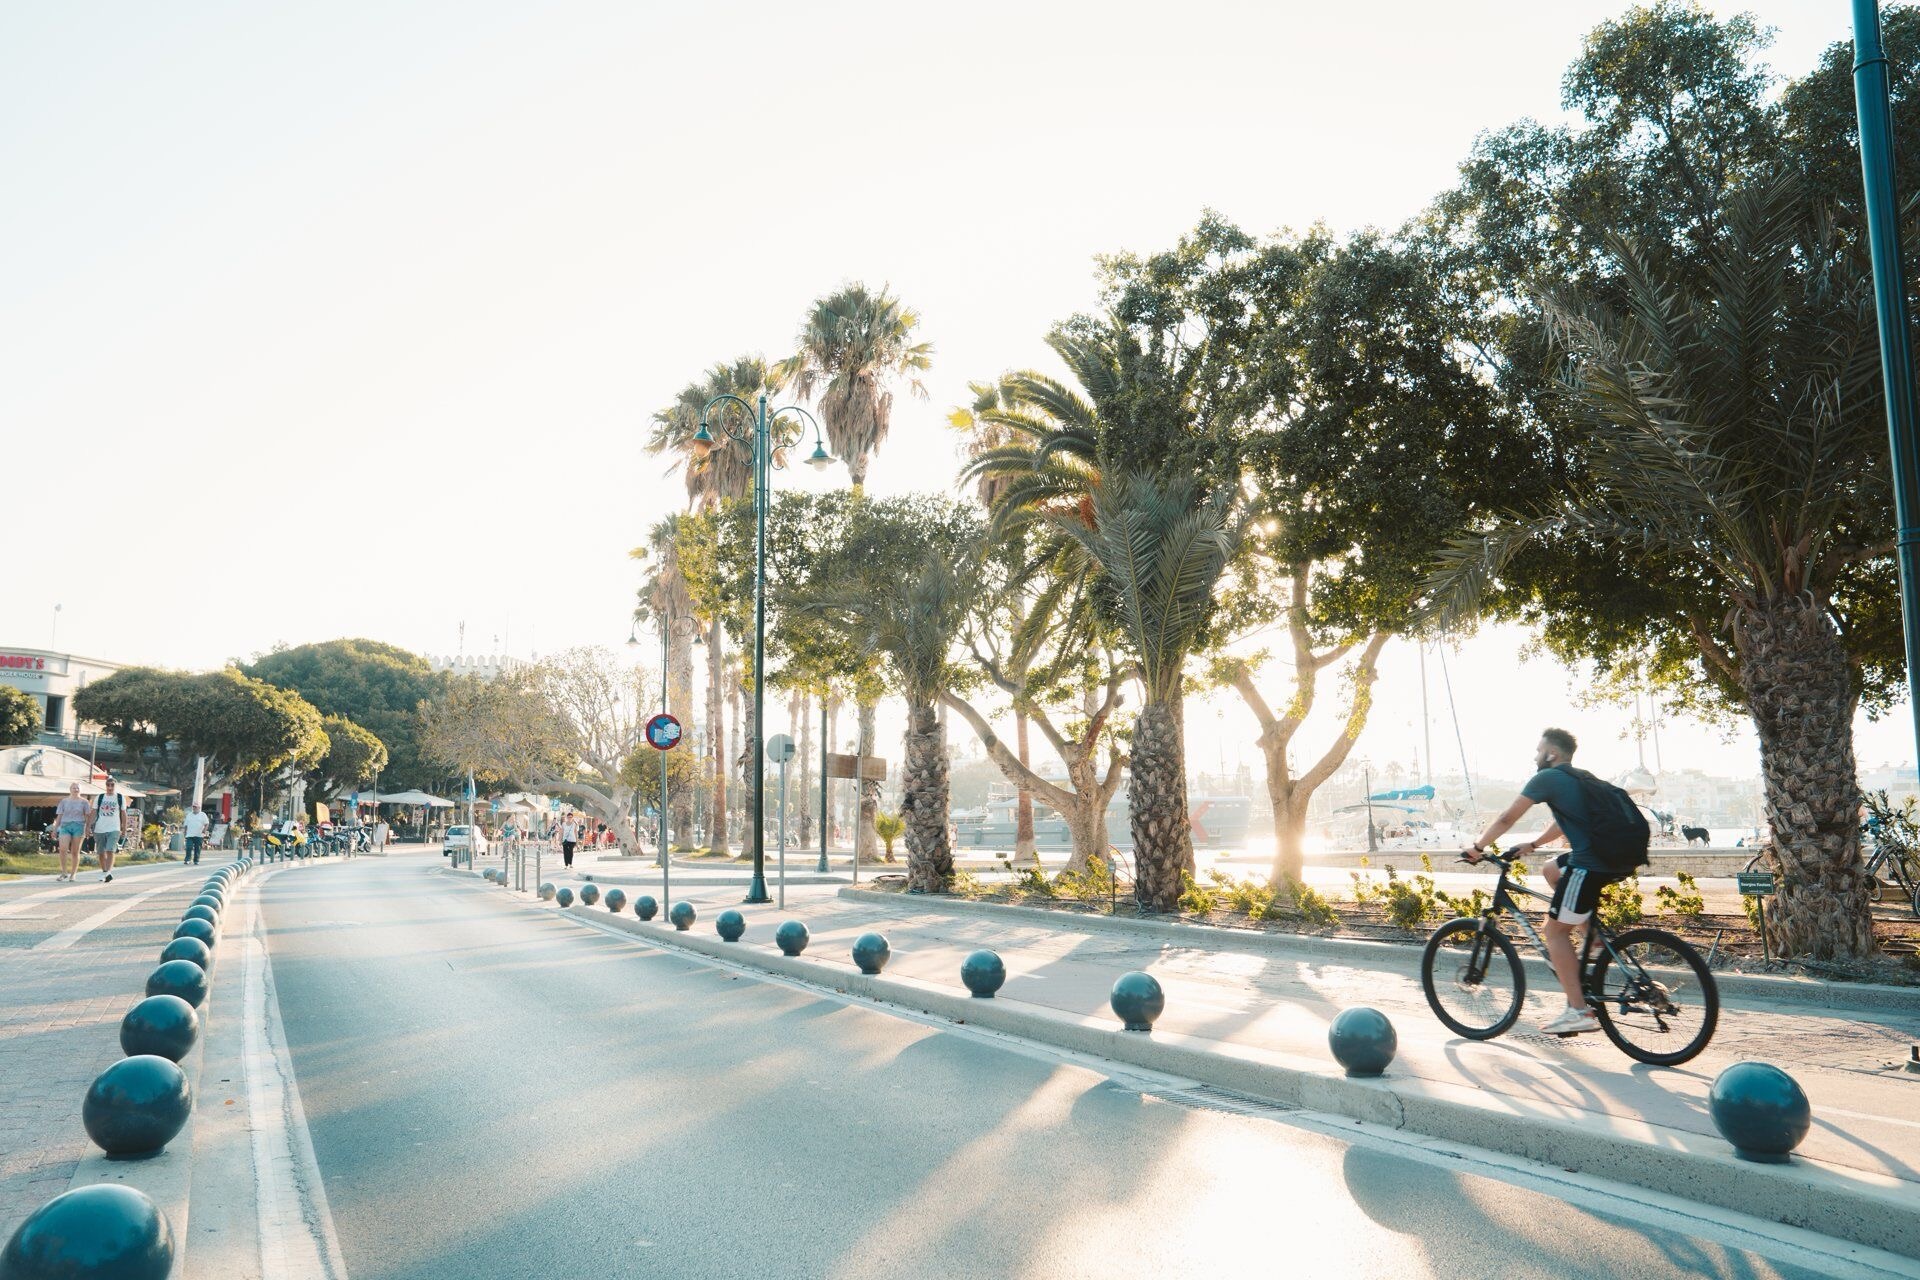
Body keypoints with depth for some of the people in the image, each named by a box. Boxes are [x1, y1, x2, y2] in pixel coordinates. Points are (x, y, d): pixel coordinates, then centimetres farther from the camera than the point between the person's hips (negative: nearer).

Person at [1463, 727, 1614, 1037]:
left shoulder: (1547, 777, -3)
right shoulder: (1578, 779, 23)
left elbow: (1507, 819, 0)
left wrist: (1478, 847, 10)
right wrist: (1532, 844, 39)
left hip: (1590, 864, -9)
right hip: (1614, 857, 9)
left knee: (1555, 930, 1)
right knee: (1552, 870, 31)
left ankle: (1579, 1011, -3)